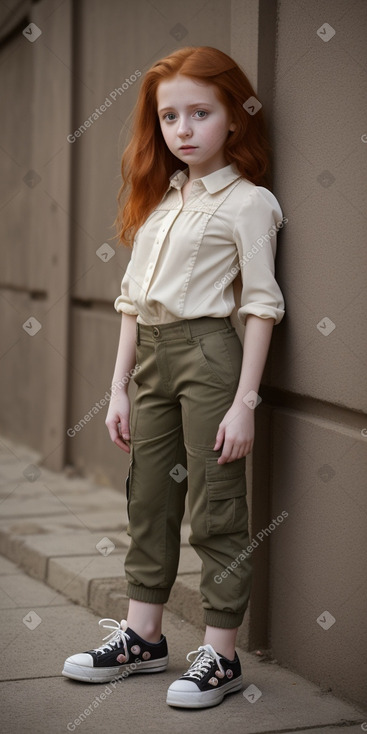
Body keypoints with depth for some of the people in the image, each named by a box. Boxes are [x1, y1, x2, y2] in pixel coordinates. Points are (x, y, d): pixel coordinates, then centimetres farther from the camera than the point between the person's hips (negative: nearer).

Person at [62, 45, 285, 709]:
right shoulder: (158, 201, 14)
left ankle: (220, 655, 9)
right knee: (148, 501, 13)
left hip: (209, 352, -7)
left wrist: (244, 403, -15)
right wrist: (120, 389, 10)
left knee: (216, 510, -1)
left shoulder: (247, 202, -6)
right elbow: (132, 298, 14)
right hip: (152, 356, 7)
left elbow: (262, 305, -10)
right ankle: (141, 637, 26)